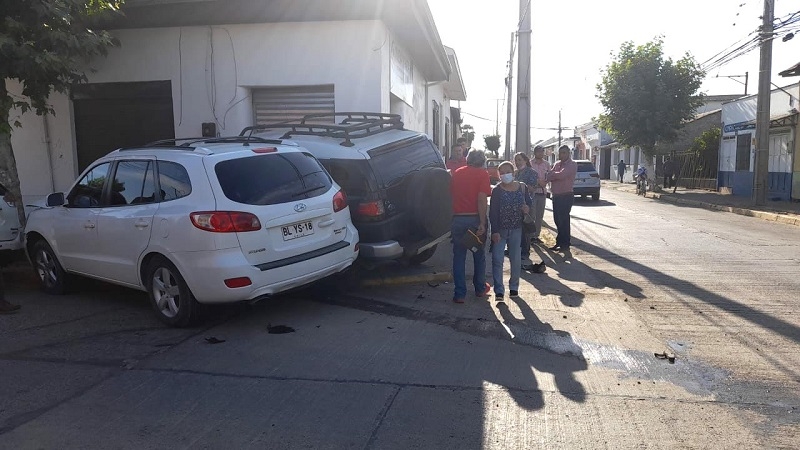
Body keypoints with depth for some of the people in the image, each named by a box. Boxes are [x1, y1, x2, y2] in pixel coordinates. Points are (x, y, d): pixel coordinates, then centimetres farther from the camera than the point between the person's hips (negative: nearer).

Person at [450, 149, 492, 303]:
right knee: (479, 255, 15)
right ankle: (480, 288, 28)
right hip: (475, 218, -2)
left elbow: (451, 195, 12)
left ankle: (459, 293, 3)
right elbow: (482, 199, -14)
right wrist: (482, 223, -15)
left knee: (459, 257, 6)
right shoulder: (482, 174, -4)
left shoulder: (457, 173, 10)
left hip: (458, 219, 2)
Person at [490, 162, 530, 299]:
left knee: (516, 259, 8)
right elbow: (493, 212, -7)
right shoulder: (496, 190, -5)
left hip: (517, 229, 2)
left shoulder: (522, 187, 3)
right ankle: (499, 290, -2)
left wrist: (527, 209, -10)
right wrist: (494, 231, -14)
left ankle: (514, 287, 24)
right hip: (500, 230, -2)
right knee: (497, 260, -7)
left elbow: (528, 203, 15)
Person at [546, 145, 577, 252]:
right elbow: (548, 176, 2)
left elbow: (561, 175, -22)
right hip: (556, 195, 7)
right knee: (557, 219, 10)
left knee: (564, 220, -4)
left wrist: (552, 174, -4)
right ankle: (559, 242, 20)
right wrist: (556, 175, -17)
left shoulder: (572, 164, -8)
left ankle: (565, 244, 3)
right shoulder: (557, 164, 15)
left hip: (566, 196, -7)